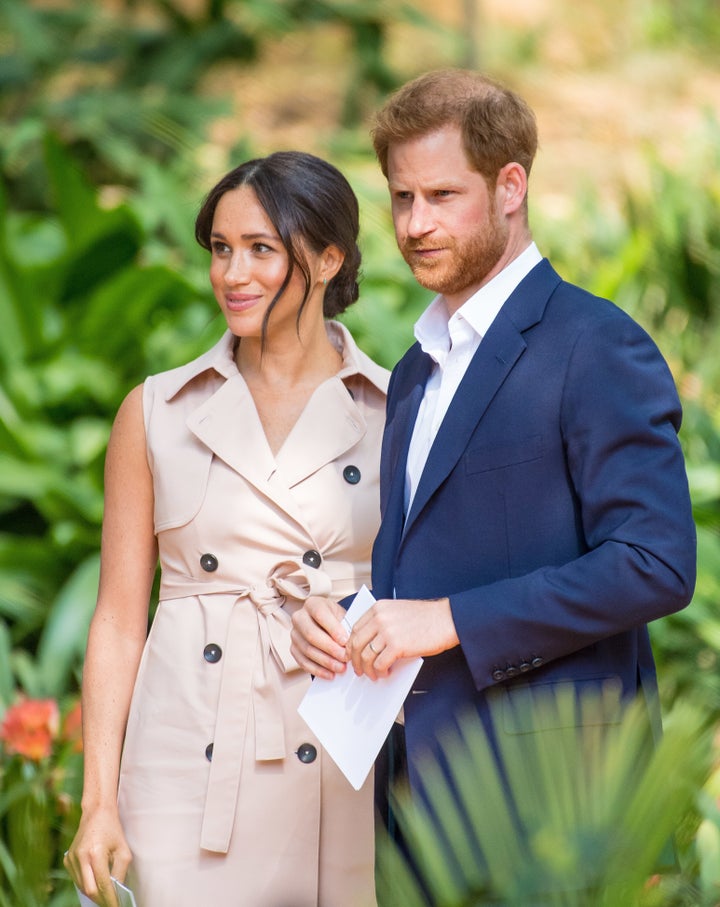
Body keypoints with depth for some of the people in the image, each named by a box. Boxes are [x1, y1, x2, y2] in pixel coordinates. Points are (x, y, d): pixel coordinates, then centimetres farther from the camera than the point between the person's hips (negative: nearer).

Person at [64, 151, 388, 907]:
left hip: (347, 779, 0)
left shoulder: (397, 414, 3)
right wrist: (99, 803, 0)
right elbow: (118, 620, 6)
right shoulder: (157, 413, 6)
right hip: (192, 779, 0)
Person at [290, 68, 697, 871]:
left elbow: (656, 564, -18)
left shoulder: (595, 347, -9)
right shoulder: (419, 366, 19)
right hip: (423, 770, 8)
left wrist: (451, 621, -18)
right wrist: (327, 616, 4)